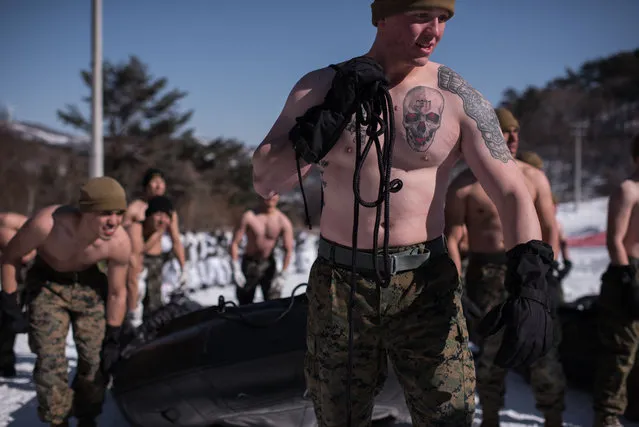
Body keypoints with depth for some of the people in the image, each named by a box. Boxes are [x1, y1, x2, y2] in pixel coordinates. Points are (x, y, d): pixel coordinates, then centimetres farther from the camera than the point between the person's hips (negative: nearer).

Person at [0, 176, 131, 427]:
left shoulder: (120, 243, -29)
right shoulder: (47, 224, -37)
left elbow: (117, 293, -11)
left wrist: (113, 340, -3)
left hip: (89, 284, 2)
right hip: (47, 284, -2)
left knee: (97, 359, 2)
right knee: (50, 361, -9)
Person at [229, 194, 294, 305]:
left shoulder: (283, 221, -11)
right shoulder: (249, 217, -11)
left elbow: (288, 250, -7)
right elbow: (234, 243, -7)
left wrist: (282, 276, -10)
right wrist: (235, 270, -11)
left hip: (269, 265, 0)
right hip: (249, 264, 0)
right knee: (244, 306, 6)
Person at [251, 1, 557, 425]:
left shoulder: (458, 96, -6)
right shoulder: (320, 88, -2)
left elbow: (513, 193, -9)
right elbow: (265, 182, -9)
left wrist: (531, 286, -24)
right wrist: (332, 113, -19)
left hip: (425, 284, -1)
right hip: (339, 285, 1)